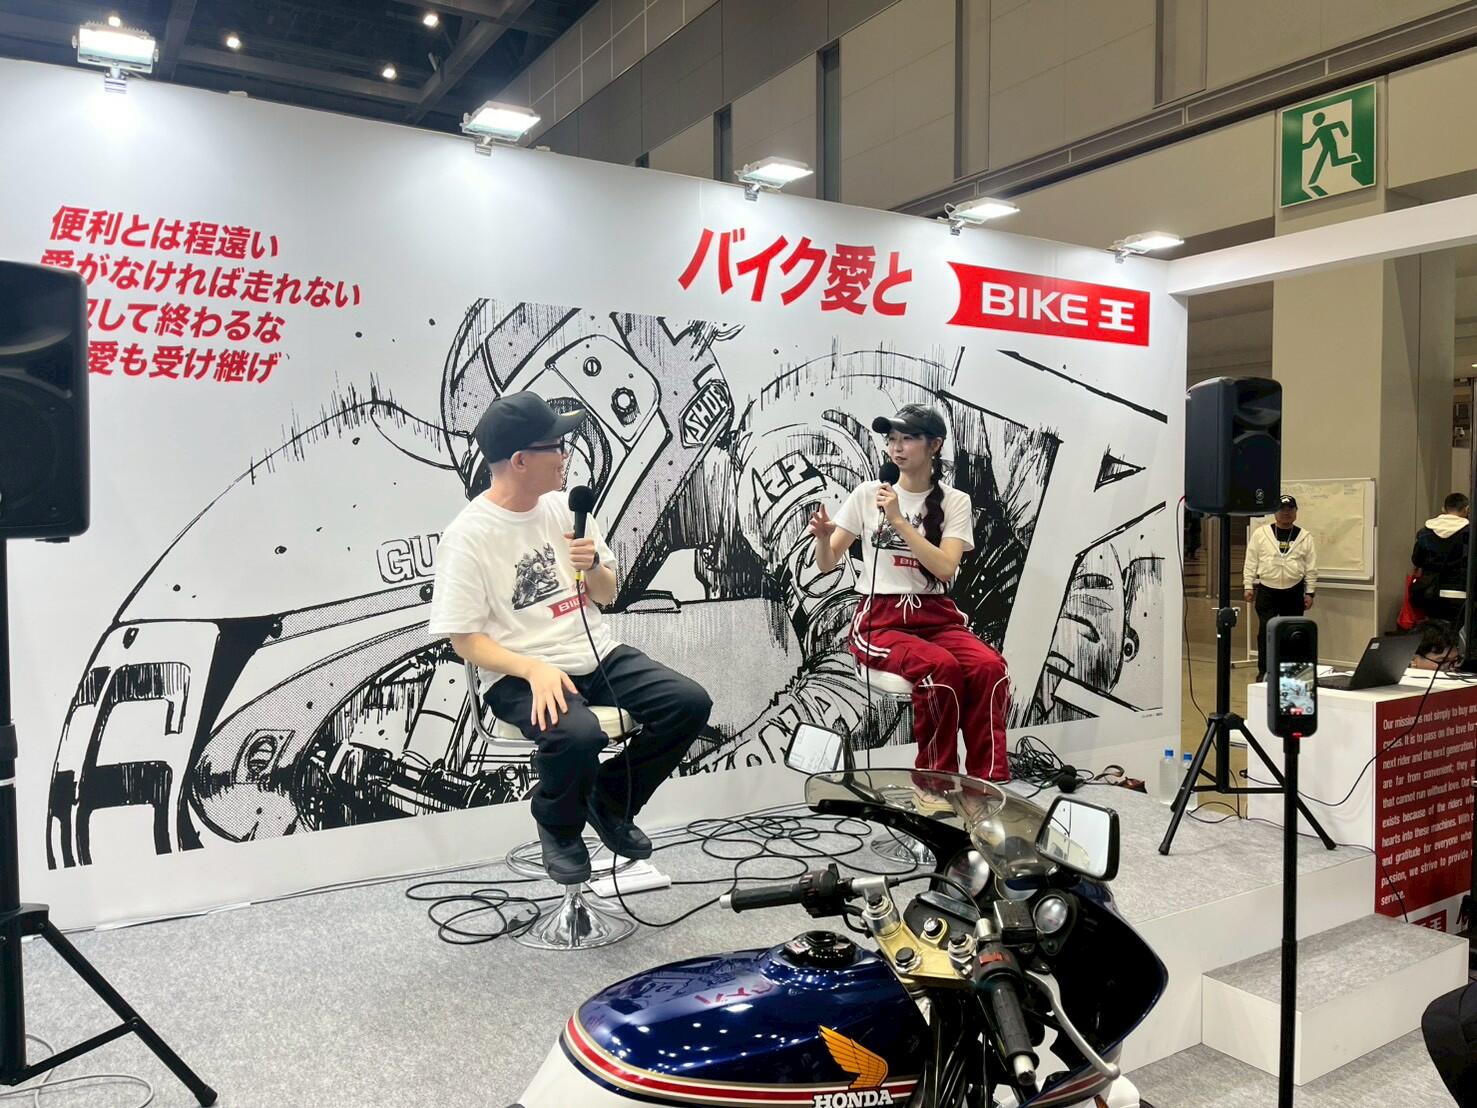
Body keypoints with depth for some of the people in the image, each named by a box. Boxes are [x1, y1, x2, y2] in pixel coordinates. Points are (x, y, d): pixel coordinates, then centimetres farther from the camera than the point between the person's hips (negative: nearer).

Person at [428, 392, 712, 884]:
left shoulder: (565, 508, 5)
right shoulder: (467, 535, -12)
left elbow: (607, 595, 14)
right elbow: (465, 639, -12)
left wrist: (593, 566, -9)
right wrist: (535, 669, -26)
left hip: (599, 656, 6)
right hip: (522, 676, -6)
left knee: (690, 703, -12)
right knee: (577, 734, -35)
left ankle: (609, 800, 11)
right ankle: (559, 826, 0)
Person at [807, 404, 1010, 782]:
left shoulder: (954, 502, 4)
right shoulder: (867, 493, 4)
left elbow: (946, 568, -12)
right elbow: (827, 564, 6)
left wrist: (898, 520, -17)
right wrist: (823, 537, -17)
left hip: (936, 616, 2)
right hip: (880, 619, -2)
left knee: (990, 668, -29)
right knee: (941, 668, -32)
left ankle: (990, 784, -20)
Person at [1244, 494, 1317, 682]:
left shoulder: (1305, 537, 3)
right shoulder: (1260, 533, 0)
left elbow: (1311, 568, 4)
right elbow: (1251, 562, 2)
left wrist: (1309, 592, 1)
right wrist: (1248, 586, -2)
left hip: (1293, 593, 1)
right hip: (1267, 591, -1)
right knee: (1265, 632, -2)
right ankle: (1263, 671, 7)